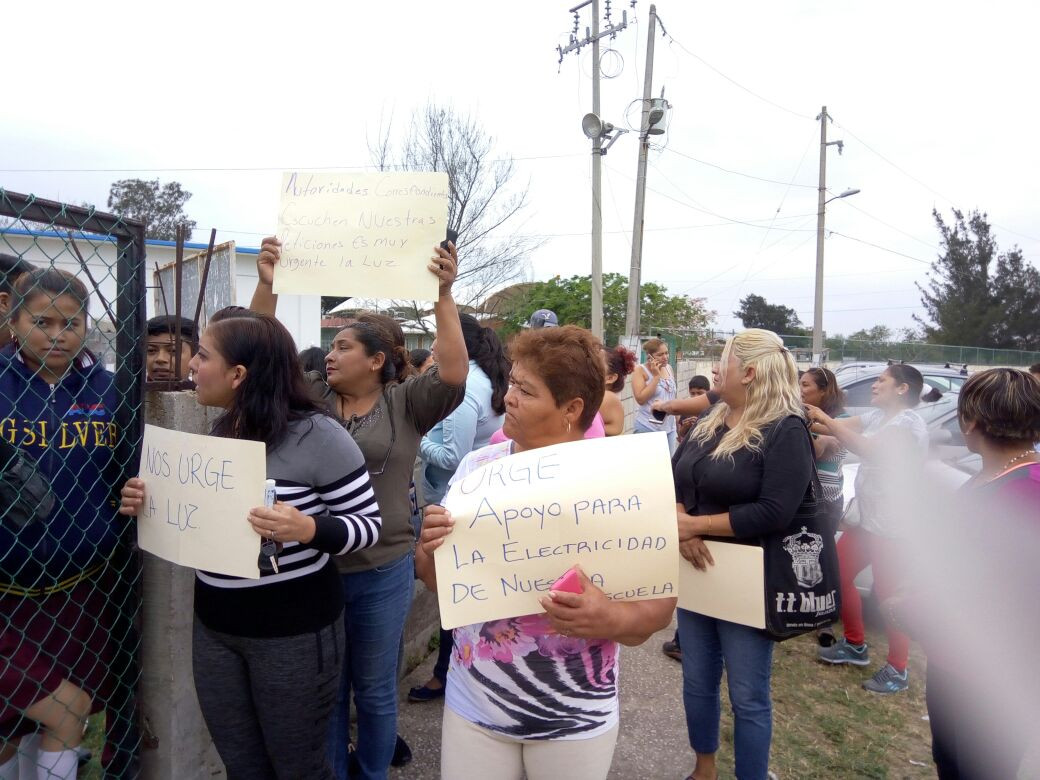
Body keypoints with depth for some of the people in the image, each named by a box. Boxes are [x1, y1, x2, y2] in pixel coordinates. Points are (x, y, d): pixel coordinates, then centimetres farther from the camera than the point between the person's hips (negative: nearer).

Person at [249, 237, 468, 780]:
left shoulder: (405, 403, -7)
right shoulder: (310, 397, 2)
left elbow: (453, 375, -22)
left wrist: (443, 296, -28)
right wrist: (267, 287, -14)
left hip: (381, 573, -2)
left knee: (374, 690, 17)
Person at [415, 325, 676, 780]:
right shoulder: (477, 466, -5)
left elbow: (659, 602, -9)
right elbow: (437, 582, 4)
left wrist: (613, 620, -30)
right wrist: (430, 551, -18)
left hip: (575, 718, -2)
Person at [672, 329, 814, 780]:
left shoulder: (786, 431, -15)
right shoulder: (710, 423, 7)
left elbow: (774, 513, -24)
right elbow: (671, 479, 5)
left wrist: (695, 524, -21)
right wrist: (679, 520, -16)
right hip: (698, 572, 7)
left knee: (748, 697, 8)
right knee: (697, 682, 19)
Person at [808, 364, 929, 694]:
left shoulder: (909, 421, -15)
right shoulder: (876, 416, 10)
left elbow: (868, 449, -28)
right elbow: (839, 429, 0)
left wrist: (826, 419, -25)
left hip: (892, 526, -9)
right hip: (867, 518, 9)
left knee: (887, 594, 0)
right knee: (837, 574, 15)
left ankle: (897, 670, 18)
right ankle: (855, 645, 32)